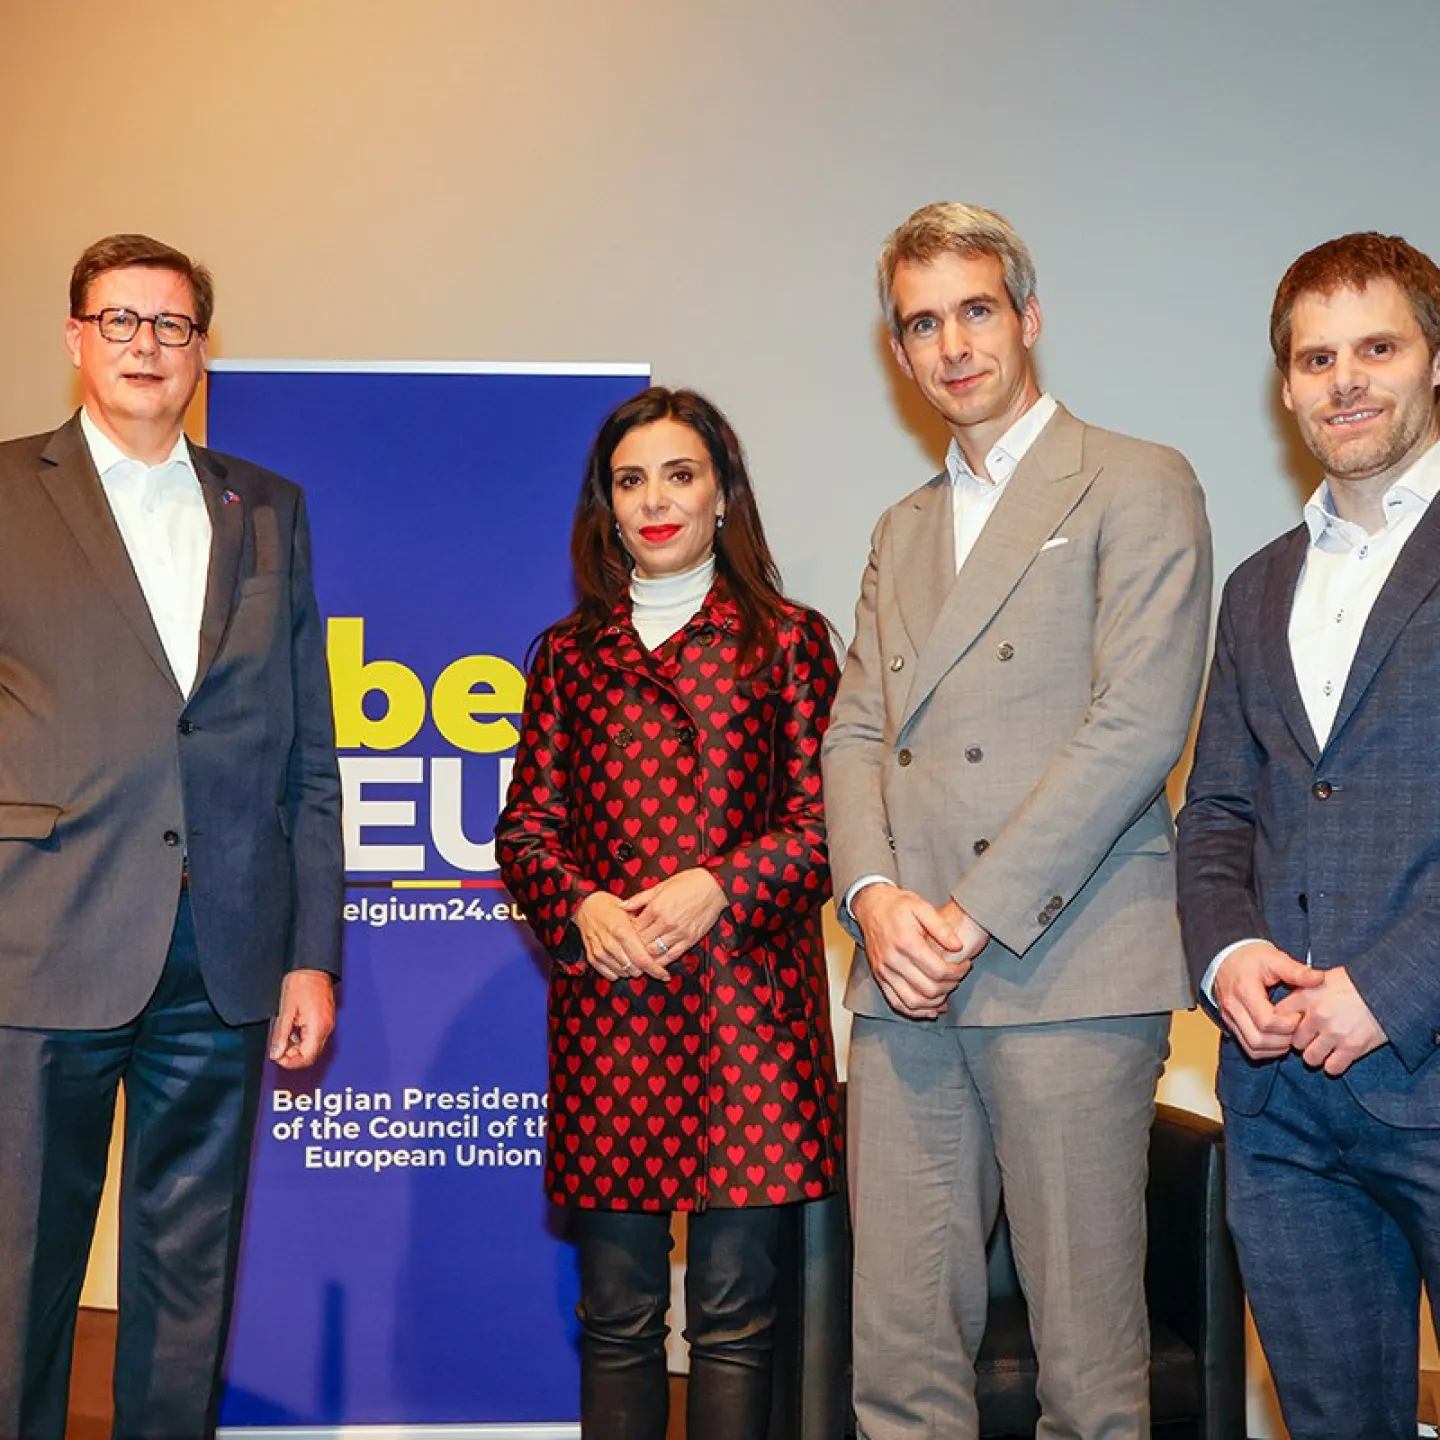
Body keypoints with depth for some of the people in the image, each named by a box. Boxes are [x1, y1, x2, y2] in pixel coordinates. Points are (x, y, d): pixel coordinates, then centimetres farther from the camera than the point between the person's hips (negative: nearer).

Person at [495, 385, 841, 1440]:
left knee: (735, 1310, 1)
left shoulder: (787, 640, 7)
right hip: (606, 1002, 2)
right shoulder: (570, 654, 13)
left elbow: (824, 821, 2)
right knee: (617, 1309, 7)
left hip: (747, 999, -2)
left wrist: (718, 888, -13)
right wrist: (582, 908, -8)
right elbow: (527, 825, 11)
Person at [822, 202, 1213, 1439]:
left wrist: (978, 916, -12)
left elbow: (1138, 725, -9)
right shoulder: (902, 531, 23)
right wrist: (874, 895, -4)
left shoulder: (1138, 488, 2)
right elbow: (856, 733, 16)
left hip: (1068, 972, -5)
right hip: (906, 982, 6)